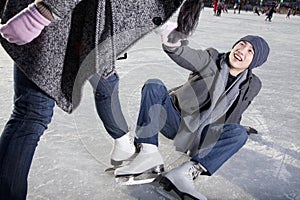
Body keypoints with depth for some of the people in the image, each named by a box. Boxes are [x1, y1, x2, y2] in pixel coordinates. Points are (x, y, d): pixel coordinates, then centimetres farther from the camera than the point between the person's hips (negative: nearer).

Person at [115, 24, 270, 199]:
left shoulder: (252, 85, 1)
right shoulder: (211, 60, -7)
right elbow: (188, 57, -26)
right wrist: (172, 45, -45)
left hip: (201, 136, 1)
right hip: (176, 122, -1)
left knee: (239, 134, -26)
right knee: (154, 85, -25)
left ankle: (187, 172, -40)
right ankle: (149, 154, -35)